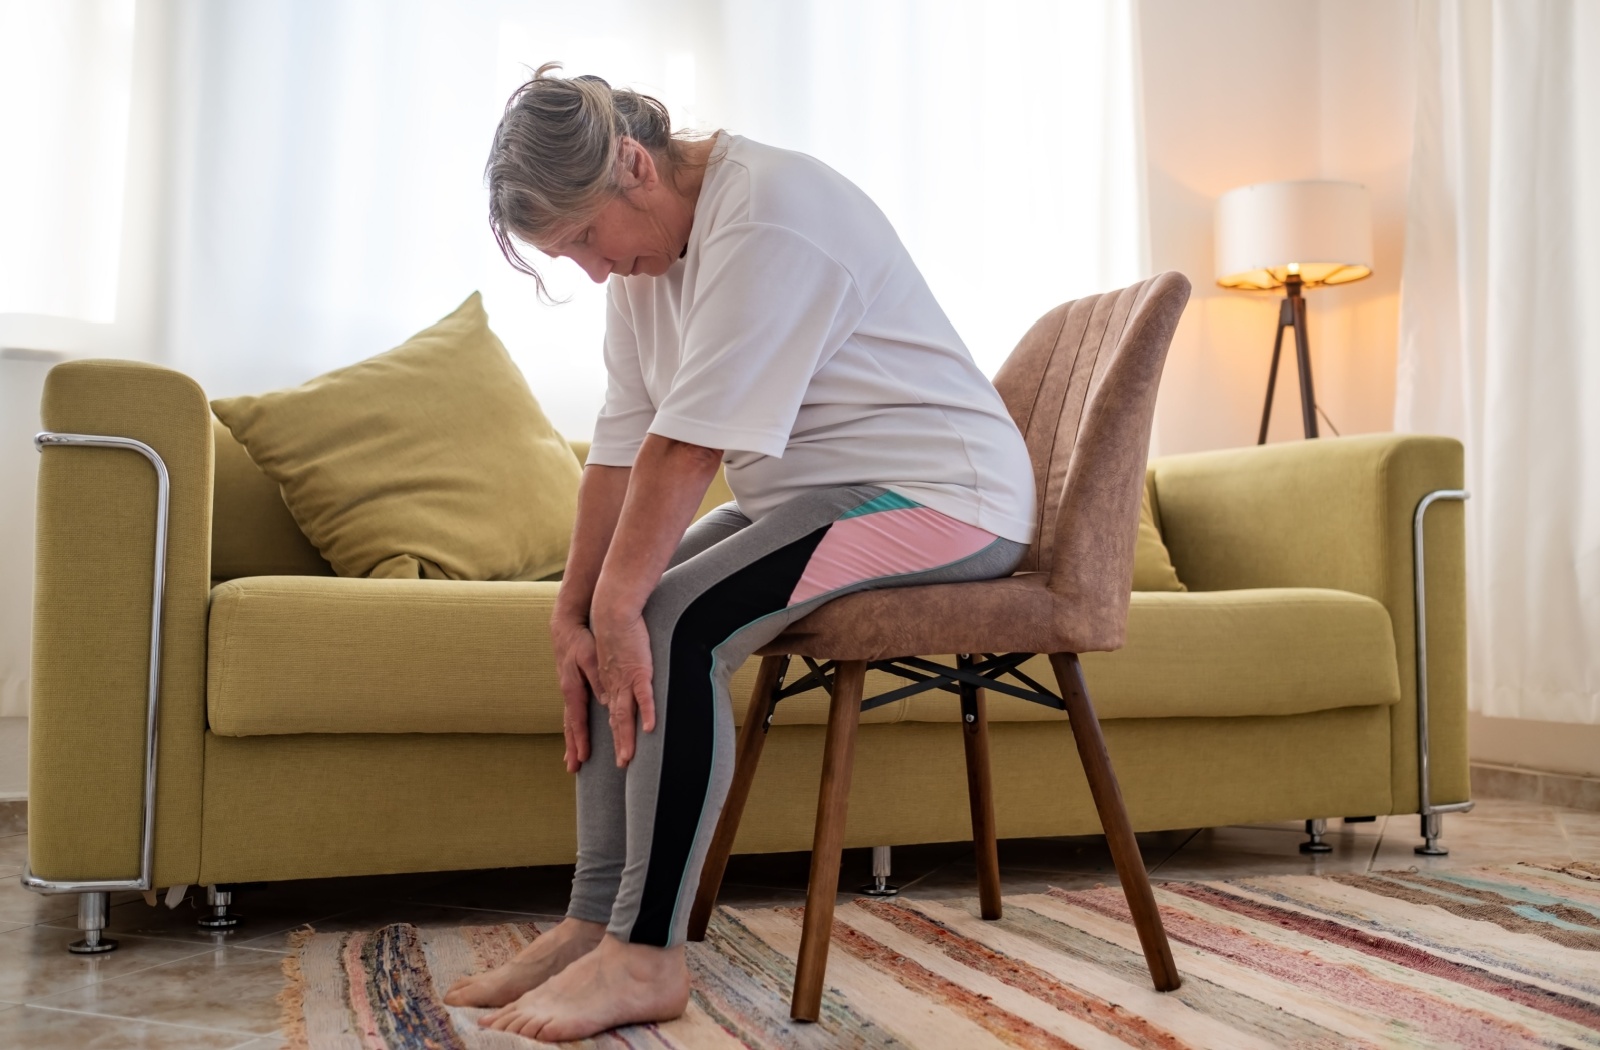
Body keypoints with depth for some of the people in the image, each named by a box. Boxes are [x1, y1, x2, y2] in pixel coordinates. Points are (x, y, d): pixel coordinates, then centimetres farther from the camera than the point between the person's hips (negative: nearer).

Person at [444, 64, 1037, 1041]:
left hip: (942, 491, -9)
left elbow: (688, 446, -28)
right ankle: (595, 919, 1)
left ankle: (645, 958, -17)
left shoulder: (766, 214, -22)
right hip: (808, 494, 9)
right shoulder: (647, 247, 7)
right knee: (616, 622, -4)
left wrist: (615, 602, -24)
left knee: (676, 623, -26)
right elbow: (623, 447, 1)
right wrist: (574, 610, -6)